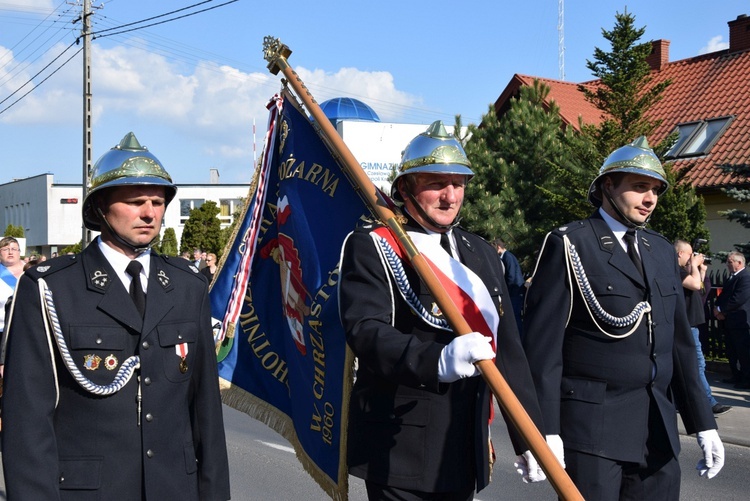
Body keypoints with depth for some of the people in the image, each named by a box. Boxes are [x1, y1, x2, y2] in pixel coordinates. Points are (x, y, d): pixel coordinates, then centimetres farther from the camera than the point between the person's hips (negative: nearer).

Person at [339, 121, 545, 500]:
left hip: (466, 451, 6)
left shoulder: (481, 253, 13)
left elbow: (508, 347, 14)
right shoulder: (370, 247, -7)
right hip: (399, 453, -6)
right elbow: (366, 331, -21)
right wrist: (438, 361, -38)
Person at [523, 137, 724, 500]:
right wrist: (544, 431, -16)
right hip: (591, 426, -6)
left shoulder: (663, 251, 14)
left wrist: (703, 423, 12)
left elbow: (679, 342, 16)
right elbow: (543, 342, -11)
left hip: (658, 429, 6)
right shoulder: (569, 245, -6)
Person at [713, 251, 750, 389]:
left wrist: (721, 310, -14)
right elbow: (723, 295, 16)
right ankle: (737, 377, 26)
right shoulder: (731, 278, 17)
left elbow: (738, 299, -23)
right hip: (730, 321, 10)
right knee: (731, 352, 16)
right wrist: (717, 307, -3)